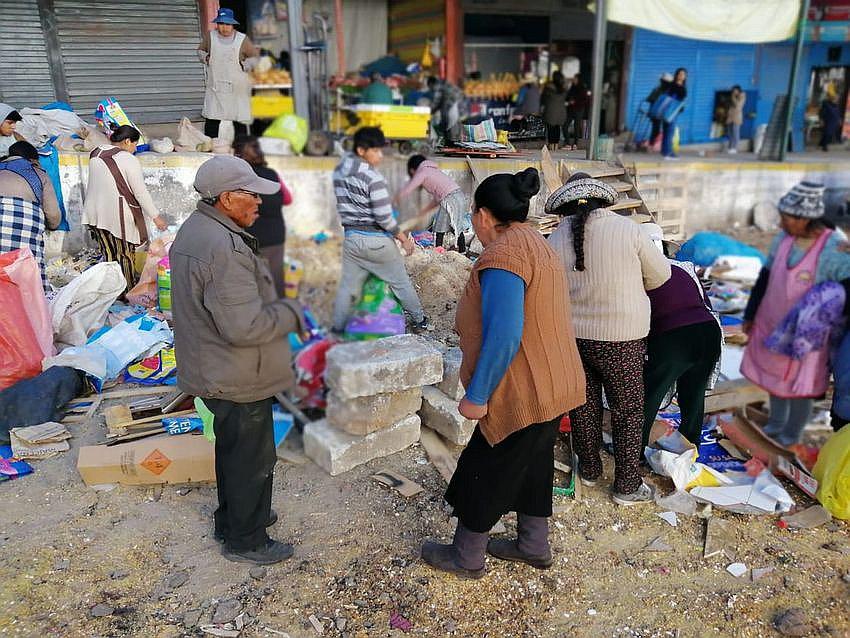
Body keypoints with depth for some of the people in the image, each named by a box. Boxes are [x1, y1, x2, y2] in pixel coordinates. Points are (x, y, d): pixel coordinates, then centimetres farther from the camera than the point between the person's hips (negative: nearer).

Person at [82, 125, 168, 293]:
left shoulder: (95, 154, 8)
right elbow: (141, 193, -15)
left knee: (108, 254, 14)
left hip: (95, 213, 7)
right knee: (125, 254, 6)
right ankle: (127, 292, 16)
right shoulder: (128, 160, -15)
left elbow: (95, 184, 15)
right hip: (119, 215, -7)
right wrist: (156, 216, -8)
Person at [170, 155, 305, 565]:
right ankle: (245, 541, 28)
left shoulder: (193, 230, 6)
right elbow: (245, 326, -32)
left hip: (212, 371, 10)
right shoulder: (224, 248, -29)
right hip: (238, 379, -10)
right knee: (251, 459, 9)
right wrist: (291, 314, -16)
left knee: (231, 448, 26)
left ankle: (232, 518, 45)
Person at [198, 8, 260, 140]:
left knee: (240, 121, 1)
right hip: (215, 87, 1)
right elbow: (201, 50, 21)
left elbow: (255, 56, 8)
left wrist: (244, 65, -7)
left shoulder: (242, 39, -1)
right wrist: (205, 58, 0)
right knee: (211, 120, 0)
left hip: (238, 88, -1)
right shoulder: (210, 36, 5)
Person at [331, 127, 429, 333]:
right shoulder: (373, 177, -20)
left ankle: (337, 329, 16)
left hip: (351, 237, 5)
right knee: (401, 282, 11)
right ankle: (420, 321, 25)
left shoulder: (339, 171, 2)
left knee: (347, 286, 13)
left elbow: (344, 205, 9)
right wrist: (403, 238, -8)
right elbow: (384, 217, -20)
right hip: (376, 239, -5)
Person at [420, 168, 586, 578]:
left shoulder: (502, 255, -22)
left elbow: (503, 335, -29)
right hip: (551, 387, 10)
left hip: (523, 395, -9)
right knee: (532, 465, 22)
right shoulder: (536, 244, 10)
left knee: (483, 471, 8)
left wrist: (477, 396, -21)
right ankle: (534, 546, 39)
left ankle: (466, 557, 26)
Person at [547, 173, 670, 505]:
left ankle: (589, 469, 34)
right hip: (621, 339, -3)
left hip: (574, 335, 3)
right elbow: (661, 274, 0)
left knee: (584, 406, 18)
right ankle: (627, 486, 19)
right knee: (628, 411, 10)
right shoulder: (627, 229, -11)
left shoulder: (556, 239, -5)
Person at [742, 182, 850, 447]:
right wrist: (750, 315, 11)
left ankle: (791, 435, 34)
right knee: (774, 376, 21)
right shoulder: (783, 238, -6)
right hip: (772, 326, 5)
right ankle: (775, 424, 43)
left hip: (805, 335, -5)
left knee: (799, 387, 11)